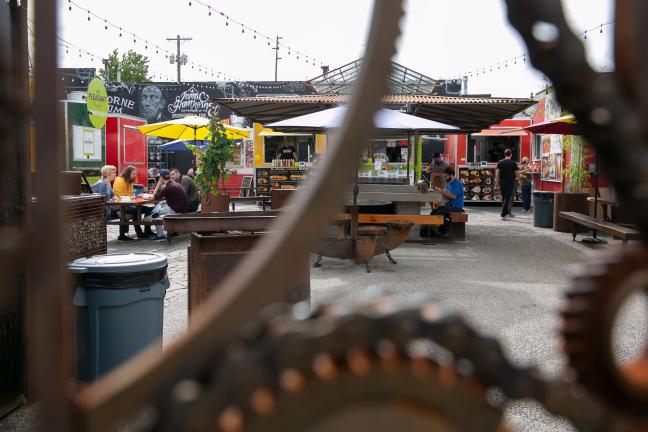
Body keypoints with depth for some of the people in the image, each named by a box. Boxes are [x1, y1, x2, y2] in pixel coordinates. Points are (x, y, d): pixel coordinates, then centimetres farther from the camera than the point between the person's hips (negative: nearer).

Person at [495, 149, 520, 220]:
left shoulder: (500, 162, 2)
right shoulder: (513, 163, -7)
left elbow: (497, 173, -1)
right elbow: (517, 174, -6)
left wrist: (497, 182, 6)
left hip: (502, 183, 4)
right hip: (511, 183, -4)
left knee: (504, 198, 15)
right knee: (508, 198, -2)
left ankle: (508, 213, 25)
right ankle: (503, 214, -9)